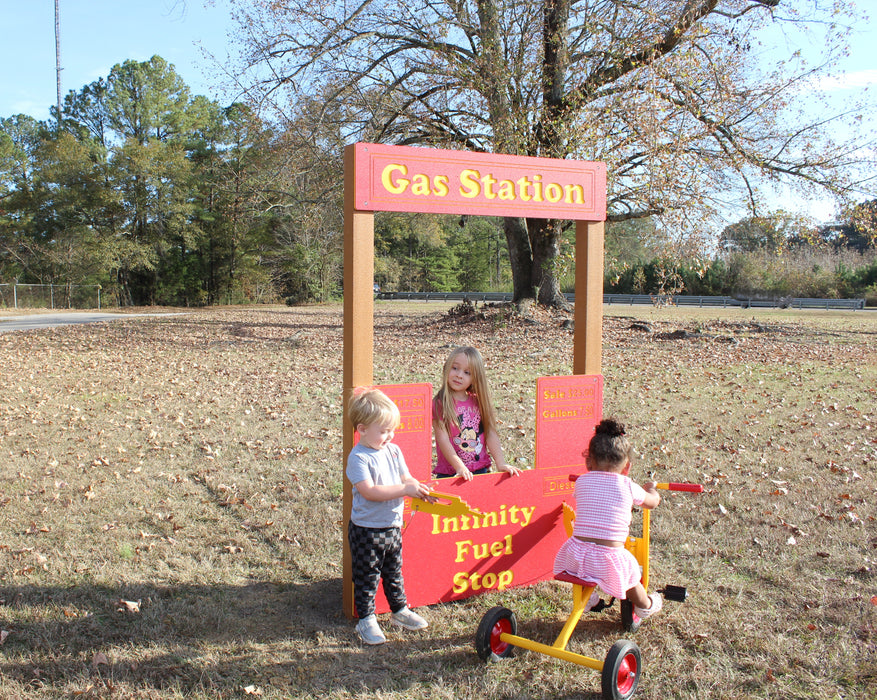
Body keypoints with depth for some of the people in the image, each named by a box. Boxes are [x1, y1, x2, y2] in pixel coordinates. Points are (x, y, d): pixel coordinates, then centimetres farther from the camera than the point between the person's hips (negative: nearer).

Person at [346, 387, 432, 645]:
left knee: (394, 572, 22)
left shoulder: (393, 451, 4)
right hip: (366, 530, -7)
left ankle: (399, 609, 39)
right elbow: (369, 491, -28)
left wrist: (420, 489, -15)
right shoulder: (359, 457, -20)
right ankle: (366, 620, 19)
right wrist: (405, 489, -30)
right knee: (366, 576, 6)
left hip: (392, 525, 7)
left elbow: (407, 478, 7)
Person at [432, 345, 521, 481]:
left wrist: (501, 464, -4)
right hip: (450, 474, -4)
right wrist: (460, 468, -21)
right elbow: (443, 440, -12)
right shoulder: (440, 403, -5)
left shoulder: (478, 401, 11)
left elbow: (490, 433, 7)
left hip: (480, 471, 4)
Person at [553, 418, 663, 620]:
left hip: (575, 558, 2)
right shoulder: (628, 487, 0)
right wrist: (650, 488, 42)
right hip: (609, 560, -1)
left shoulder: (581, 482, 4)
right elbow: (652, 502, 18)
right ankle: (644, 605, 53)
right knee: (630, 573, 28)